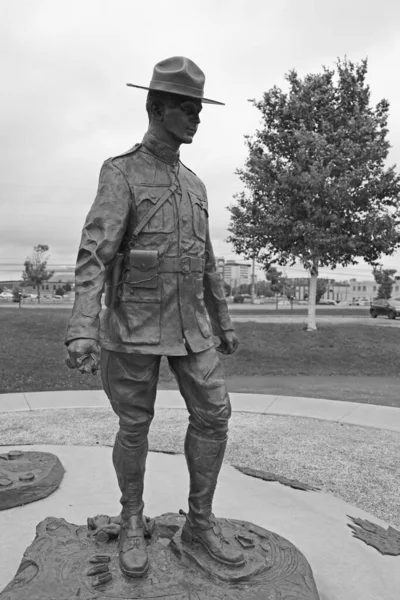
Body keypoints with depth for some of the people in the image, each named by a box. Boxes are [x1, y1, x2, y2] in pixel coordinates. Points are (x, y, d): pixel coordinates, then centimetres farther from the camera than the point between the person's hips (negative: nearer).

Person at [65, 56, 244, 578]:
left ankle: (200, 521, 18)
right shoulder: (120, 173, -5)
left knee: (213, 415, 0)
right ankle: (132, 522, 26)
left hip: (189, 324, 6)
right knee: (135, 426, 5)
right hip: (136, 323, -5)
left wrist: (224, 324, 18)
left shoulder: (194, 184, 15)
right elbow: (94, 253, -17)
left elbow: (206, 261, 18)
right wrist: (83, 330, -30)